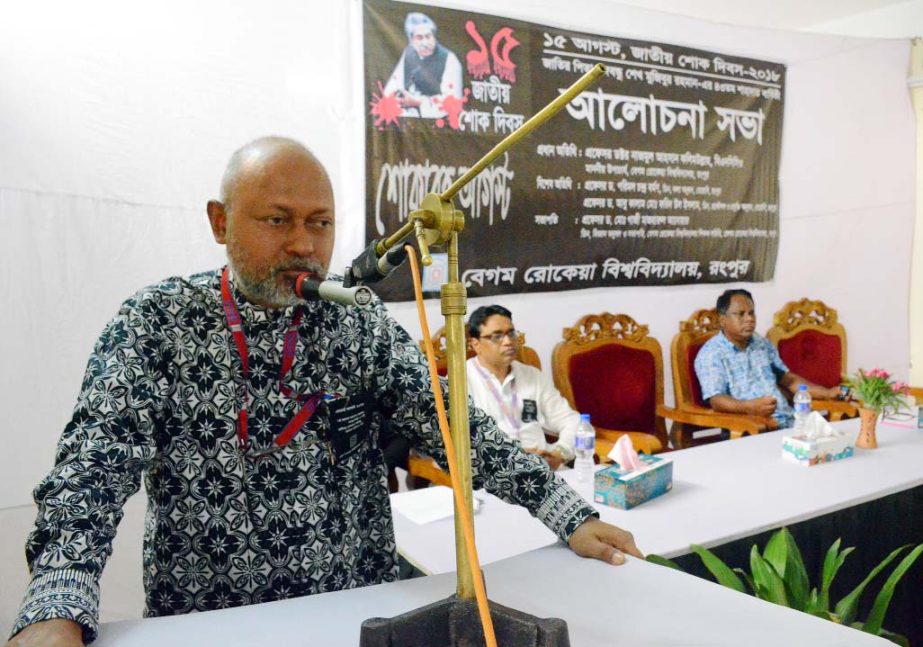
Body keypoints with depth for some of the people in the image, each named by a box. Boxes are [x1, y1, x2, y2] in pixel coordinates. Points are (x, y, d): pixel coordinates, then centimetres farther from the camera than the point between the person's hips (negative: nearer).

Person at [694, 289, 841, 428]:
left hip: (787, 420, 7)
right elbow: (716, 401, -16)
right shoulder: (711, 354, -5)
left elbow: (788, 379, 26)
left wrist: (828, 393, 15)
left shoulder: (763, 344, 18)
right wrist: (750, 407, -33)